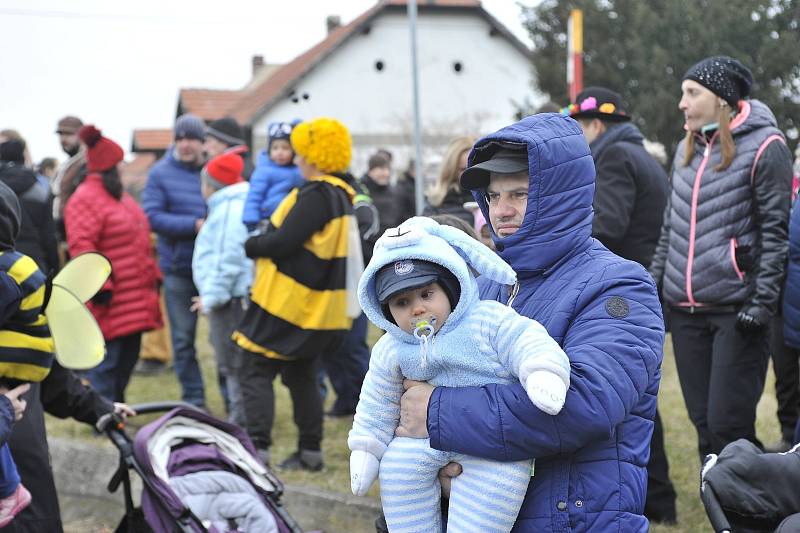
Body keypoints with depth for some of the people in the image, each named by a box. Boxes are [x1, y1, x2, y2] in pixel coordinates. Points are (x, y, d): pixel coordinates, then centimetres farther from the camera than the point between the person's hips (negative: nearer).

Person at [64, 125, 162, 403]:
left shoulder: (120, 197, 19)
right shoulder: (85, 199, -13)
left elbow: (141, 242, 26)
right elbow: (81, 246, -21)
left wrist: (153, 275, 24)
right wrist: (99, 286, -25)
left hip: (135, 302, 10)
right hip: (111, 305, -10)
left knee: (126, 362, 15)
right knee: (105, 366, -6)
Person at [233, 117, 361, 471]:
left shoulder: (315, 196, -18)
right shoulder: (341, 196, 12)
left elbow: (281, 243, -22)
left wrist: (246, 246, -7)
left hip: (289, 303, -9)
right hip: (317, 307, 9)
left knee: (256, 372, -4)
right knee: (302, 376, 17)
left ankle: (258, 446, -10)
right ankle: (310, 451, 18)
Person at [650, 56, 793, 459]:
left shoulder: (764, 148, -6)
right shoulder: (687, 149, 16)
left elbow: (775, 231, -9)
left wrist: (762, 301, -15)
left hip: (736, 311, -7)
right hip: (685, 311, 7)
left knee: (727, 425, -10)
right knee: (703, 425, 8)